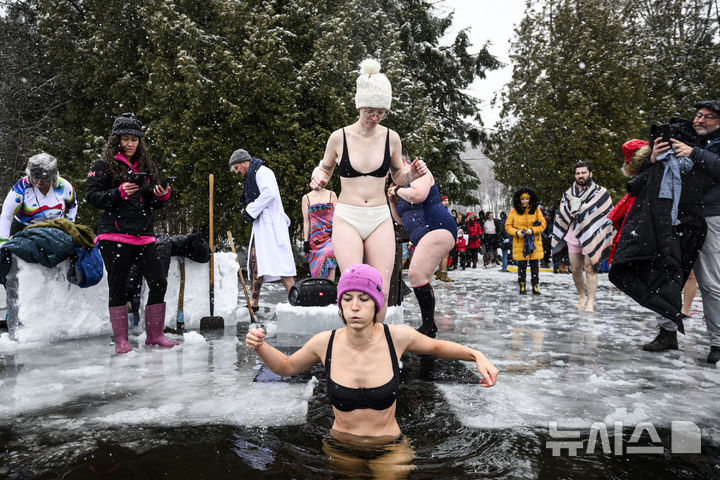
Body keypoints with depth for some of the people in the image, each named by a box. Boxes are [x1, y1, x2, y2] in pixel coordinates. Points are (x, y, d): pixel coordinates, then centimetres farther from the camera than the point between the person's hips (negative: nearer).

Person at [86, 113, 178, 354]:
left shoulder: (147, 166, 16)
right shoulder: (103, 166, 3)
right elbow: (92, 196, -5)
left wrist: (163, 196, -2)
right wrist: (119, 192, -18)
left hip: (143, 235, 4)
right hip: (114, 236, -4)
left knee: (159, 282, -2)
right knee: (118, 287, 1)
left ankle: (155, 335, 11)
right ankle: (121, 340, 11)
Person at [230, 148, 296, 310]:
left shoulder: (262, 172, -6)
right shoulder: (251, 177, 25)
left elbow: (269, 193, -21)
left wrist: (250, 211, -17)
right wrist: (245, 203, 6)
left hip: (271, 223, -10)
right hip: (260, 225, 10)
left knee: (278, 260, -14)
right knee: (255, 261, 8)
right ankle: (253, 303, 14)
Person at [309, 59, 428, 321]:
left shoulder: (391, 138, 4)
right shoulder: (339, 137, -1)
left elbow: (398, 177, 17)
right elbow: (325, 171, 13)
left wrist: (412, 173, -5)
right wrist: (318, 180, -10)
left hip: (380, 220, 2)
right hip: (347, 219, -2)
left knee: (381, 290, -3)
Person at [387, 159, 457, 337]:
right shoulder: (404, 186, 28)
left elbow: (419, 195, -21)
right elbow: (401, 219, 29)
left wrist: (399, 191, -4)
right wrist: (393, 200, 15)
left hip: (437, 229, -11)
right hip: (424, 237, 11)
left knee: (416, 274, -23)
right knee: (422, 281, 9)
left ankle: (428, 327, -19)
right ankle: (429, 326, 15)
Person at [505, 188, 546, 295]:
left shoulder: (536, 210, 5)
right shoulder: (514, 211, 2)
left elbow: (543, 224, 2)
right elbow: (508, 226, 2)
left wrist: (532, 230, -15)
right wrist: (516, 232, -16)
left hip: (534, 242, 1)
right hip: (520, 244, -1)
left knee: (535, 266, 3)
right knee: (521, 266, 3)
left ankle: (535, 286, 12)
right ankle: (522, 286, 13)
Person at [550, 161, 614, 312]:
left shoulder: (601, 193, 1)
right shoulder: (568, 194, 12)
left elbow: (609, 215, 1)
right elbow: (561, 216, 18)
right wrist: (559, 238, 17)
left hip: (591, 237, -4)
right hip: (573, 236, 4)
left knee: (589, 268, -7)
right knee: (575, 269, 7)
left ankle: (591, 301, -3)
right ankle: (582, 297, 23)